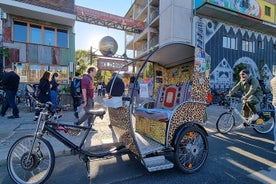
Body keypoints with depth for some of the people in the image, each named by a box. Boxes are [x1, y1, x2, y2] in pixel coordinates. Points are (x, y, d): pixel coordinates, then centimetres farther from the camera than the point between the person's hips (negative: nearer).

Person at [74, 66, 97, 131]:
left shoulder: (91, 78, 14)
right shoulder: (85, 78, -15)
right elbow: (84, 90, -22)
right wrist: (85, 101, -25)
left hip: (91, 98, 9)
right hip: (87, 99, -9)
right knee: (88, 113, -7)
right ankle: (77, 123, 9)